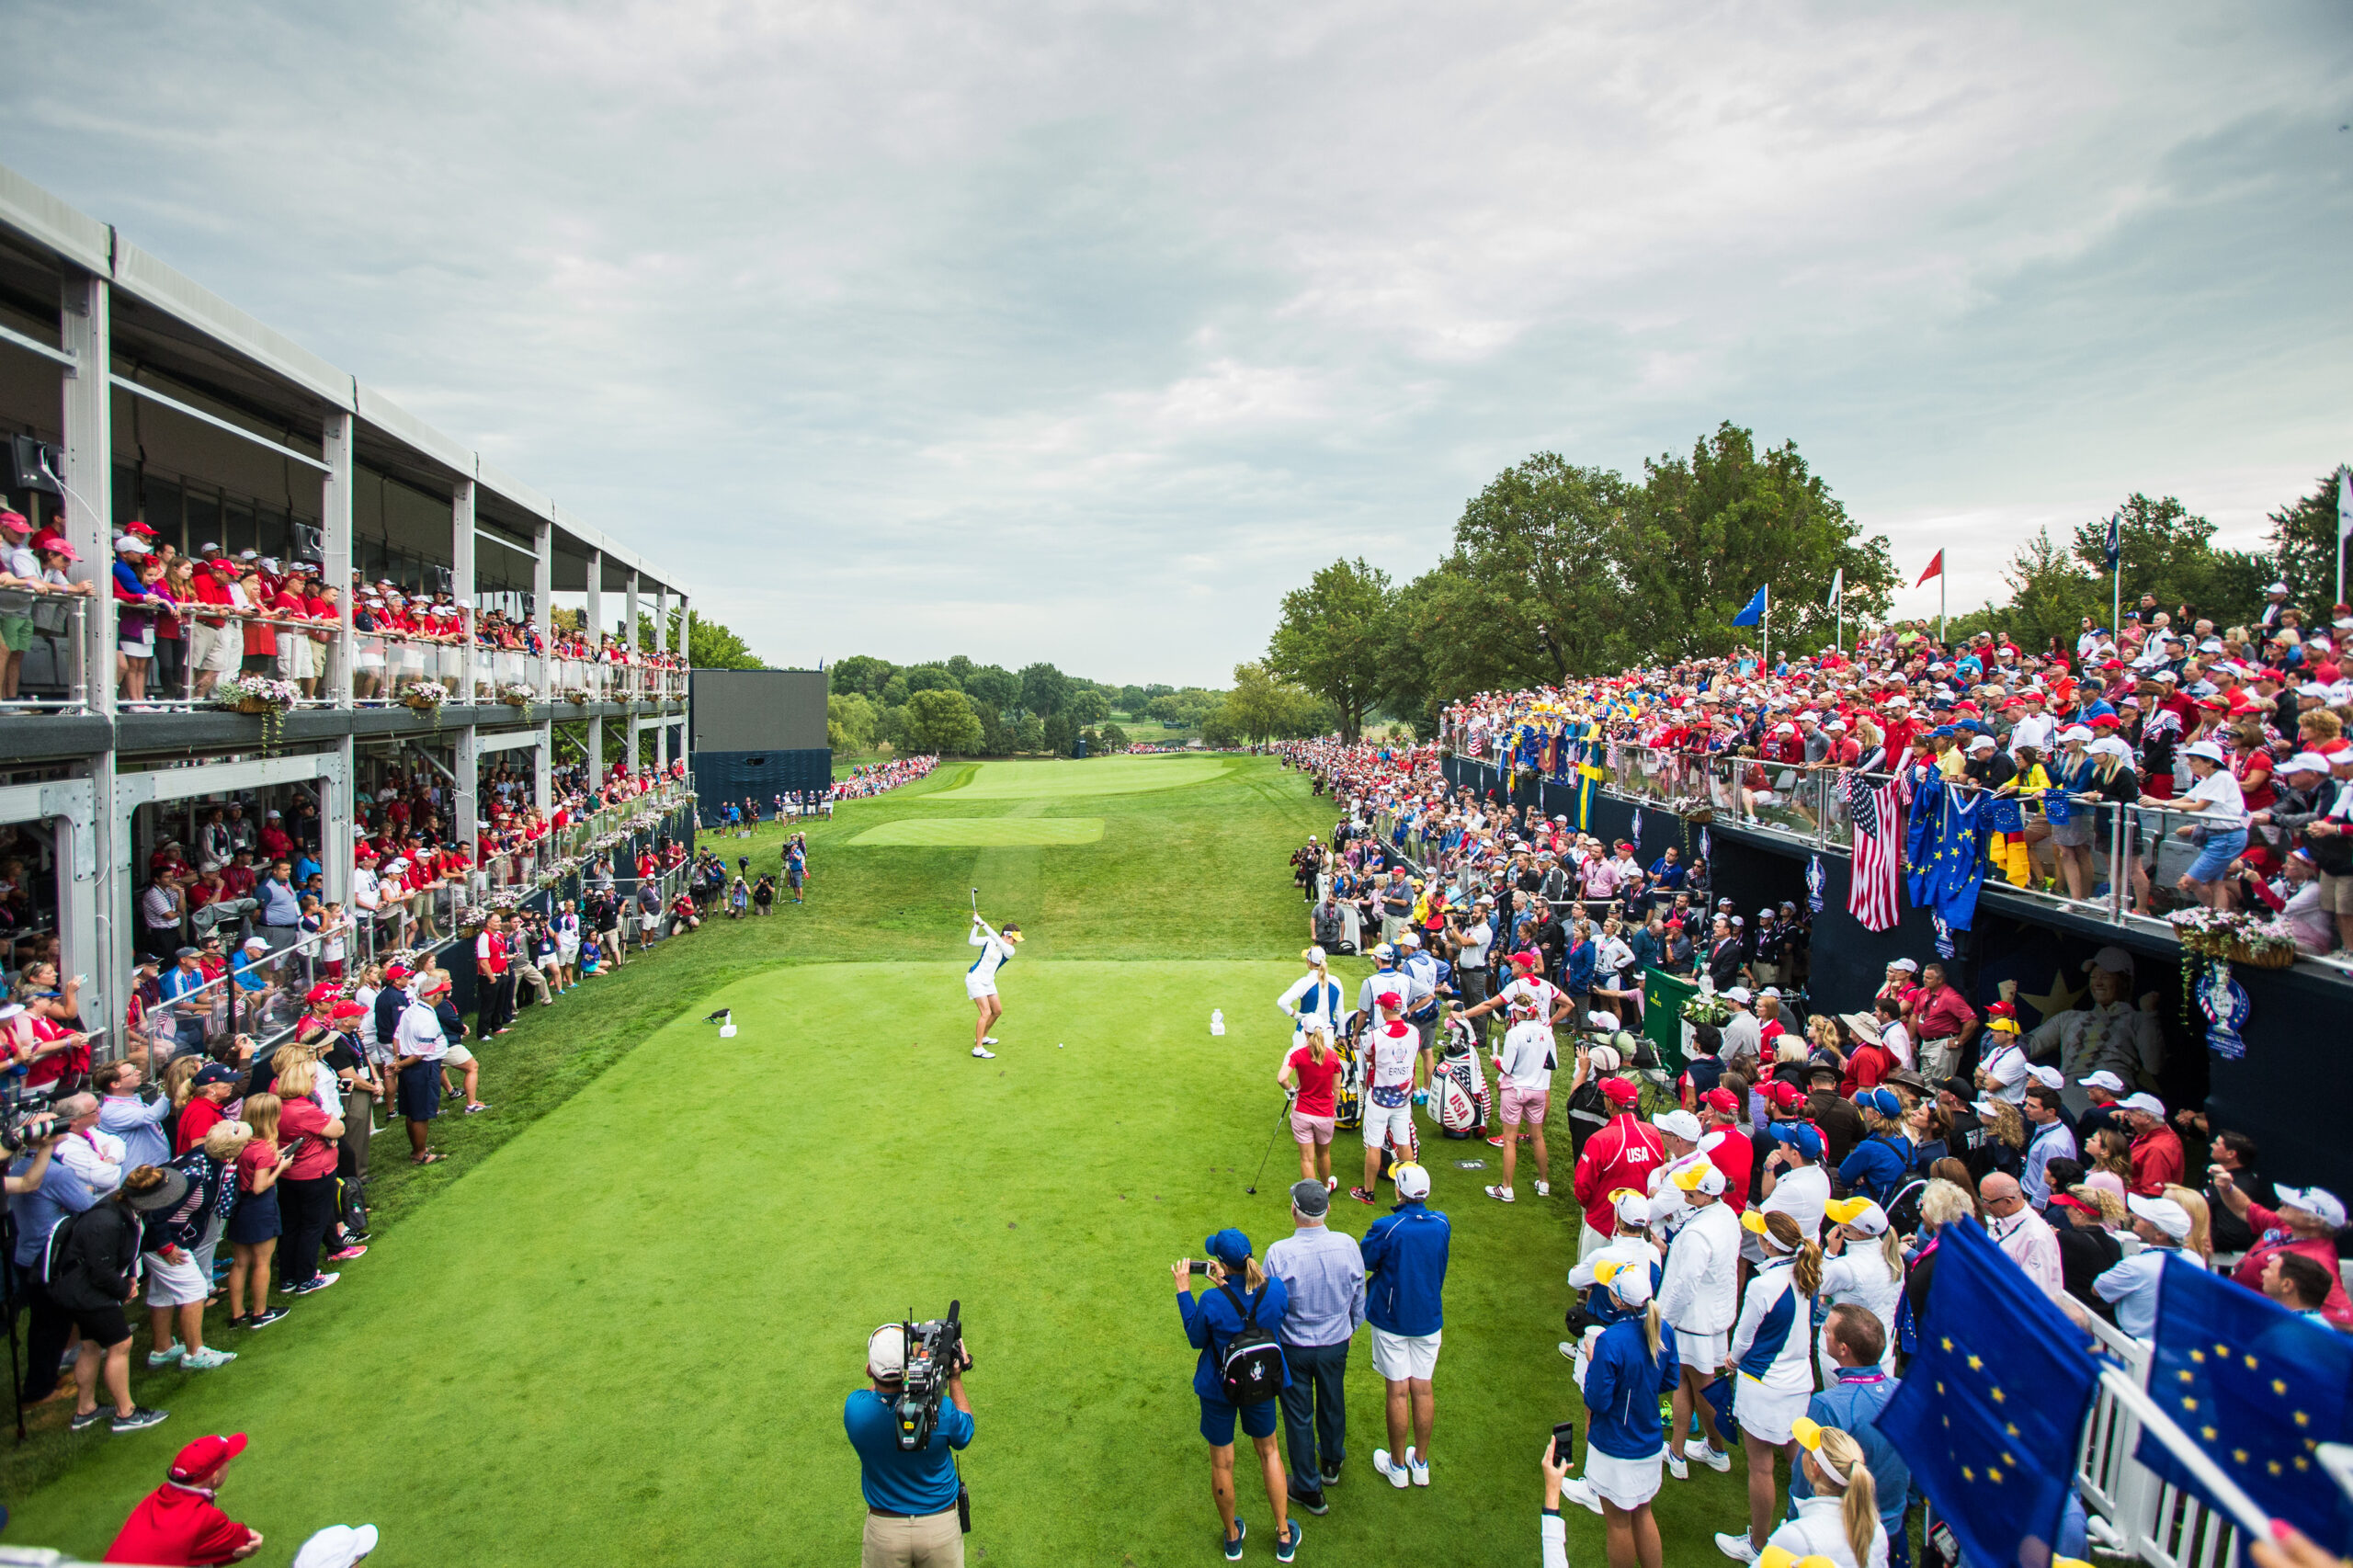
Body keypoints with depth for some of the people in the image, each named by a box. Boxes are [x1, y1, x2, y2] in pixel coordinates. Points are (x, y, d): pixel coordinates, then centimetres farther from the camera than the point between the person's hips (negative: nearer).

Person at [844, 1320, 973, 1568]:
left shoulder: (855, 1407, -23)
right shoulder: (941, 1411, -27)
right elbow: (964, 1435, -3)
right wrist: (955, 1378, 1)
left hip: (884, 1529, 1)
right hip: (940, 1526, -1)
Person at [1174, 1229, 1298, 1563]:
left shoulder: (1212, 1301, -32)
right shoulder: (1276, 1289, -22)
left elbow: (1196, 1339, -13)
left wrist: (1184, 1291, -10)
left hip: (1219, 1388, -3)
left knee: (1222, 1463, 21)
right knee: (1269, 1451, 27)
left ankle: (1233, 1537, 41)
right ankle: (1285, 1536, 37)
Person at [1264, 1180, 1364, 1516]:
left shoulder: (1279, 1253, -28)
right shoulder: (1347, 1245, -18)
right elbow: (1358, 1296, -2)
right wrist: (1351, 1327, 17)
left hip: (1293, 1348, -3)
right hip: (1336, 1342, 3)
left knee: (1299, 1416, 16)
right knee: (1332, 1403, 27)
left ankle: (1310, 1490, 32)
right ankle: (1332, 1463, 51)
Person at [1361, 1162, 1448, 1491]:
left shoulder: (1387, 1228, -23)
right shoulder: (1442, 1224, -9)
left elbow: (1365, 1261, -10)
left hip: (1391, 1319, -4)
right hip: (1429, 1318, 4)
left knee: (1398, 1391, 7)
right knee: (1423, 1389, 14)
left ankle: (1398, 1466, 22)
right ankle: (1421, 1463, 27)